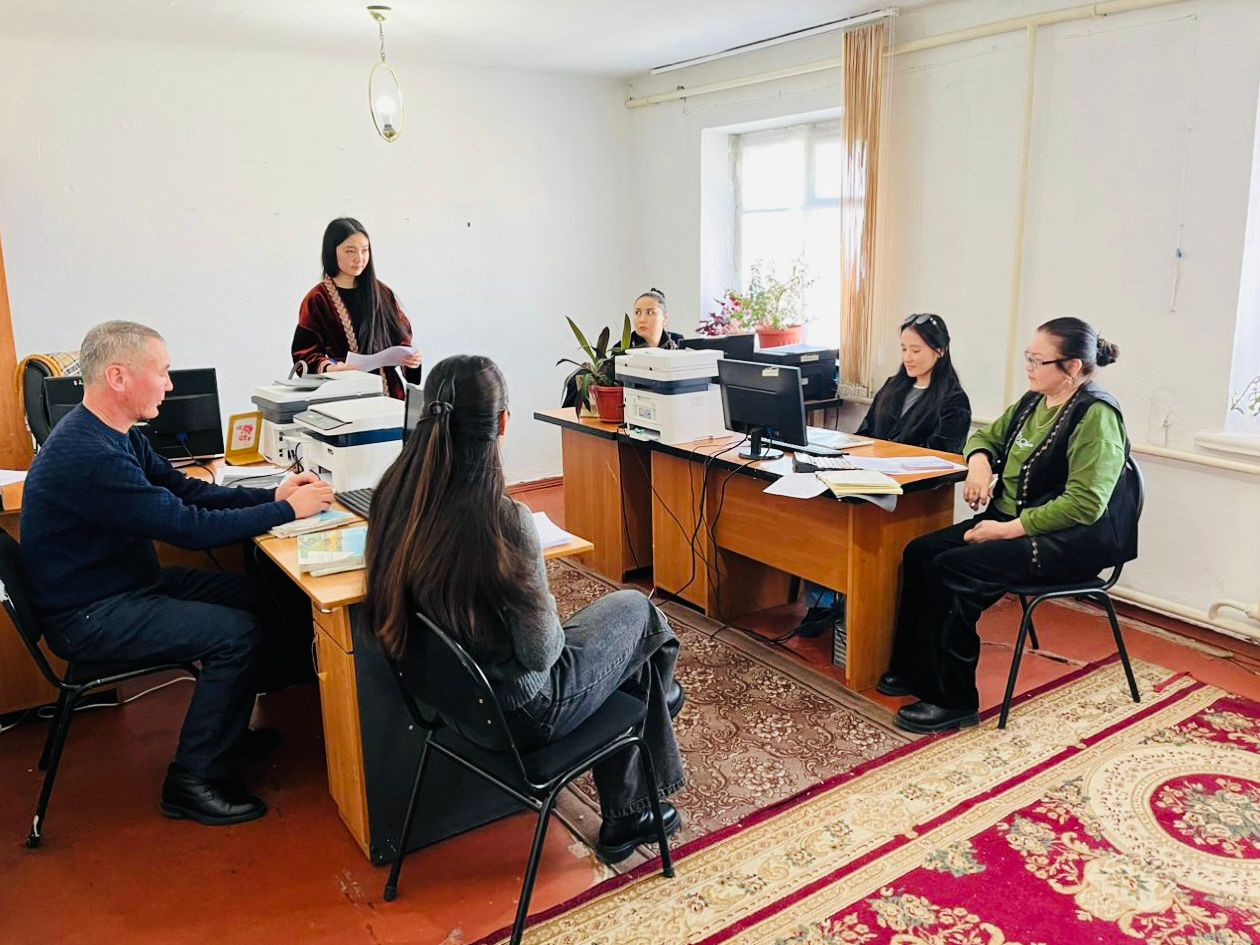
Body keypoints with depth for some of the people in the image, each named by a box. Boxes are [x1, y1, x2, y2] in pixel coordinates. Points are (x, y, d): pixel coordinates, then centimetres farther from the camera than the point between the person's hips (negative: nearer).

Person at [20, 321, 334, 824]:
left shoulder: (118, 434, 3)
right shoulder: (87, 455, -29)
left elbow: (188, 490, 8)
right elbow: (189, 526, -29)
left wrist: (273, 495, -4)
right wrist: (287, 511, -20)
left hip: (127, 583, 10)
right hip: (89, 617, -10)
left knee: (253, 594, 9)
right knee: (237, 633, -19)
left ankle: (229, 730, 24)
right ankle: (193, 781, -3)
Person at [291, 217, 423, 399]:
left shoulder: (383, 294, 13)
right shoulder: (317, 300, 3)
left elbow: (401, 339, 17)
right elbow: (305, 356, 1)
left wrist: (410, 357, -5)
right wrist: (332, 369, -19)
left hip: (389, 391, 3)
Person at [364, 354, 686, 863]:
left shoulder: (394, 494, -12)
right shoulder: (503, 520, -33)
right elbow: (540, 652, -23)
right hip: (517, 712, -6)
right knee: (638, 611, 16)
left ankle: (623, 820, 38)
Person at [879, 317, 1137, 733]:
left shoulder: (1095, 416, -16)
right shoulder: (1033, 402, 10)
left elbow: (1085, 504, -23)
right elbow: (987, 436, 26)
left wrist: (1010, 529, -23)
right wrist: (979, 462, 2)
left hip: (1072, 540, -9)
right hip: (1011, 519, 9)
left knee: (952, 569, -25)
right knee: (920, 552, -8)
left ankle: (954, 700, -13)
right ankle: (915, 669, 2)